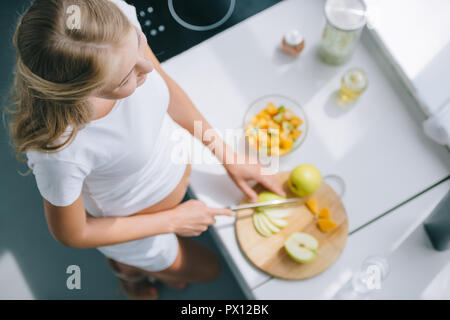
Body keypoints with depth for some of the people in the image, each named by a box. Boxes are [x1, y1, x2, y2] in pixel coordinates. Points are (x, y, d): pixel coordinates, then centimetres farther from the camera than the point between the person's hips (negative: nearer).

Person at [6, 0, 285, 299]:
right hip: (133, 226, -4)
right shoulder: (58, 148, -45)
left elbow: (164, 85, -10)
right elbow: (72, 234, -23)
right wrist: (173, 220, -16)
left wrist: (225, 153, -4)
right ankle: (127, 268, 55)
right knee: (207, 268, 27)